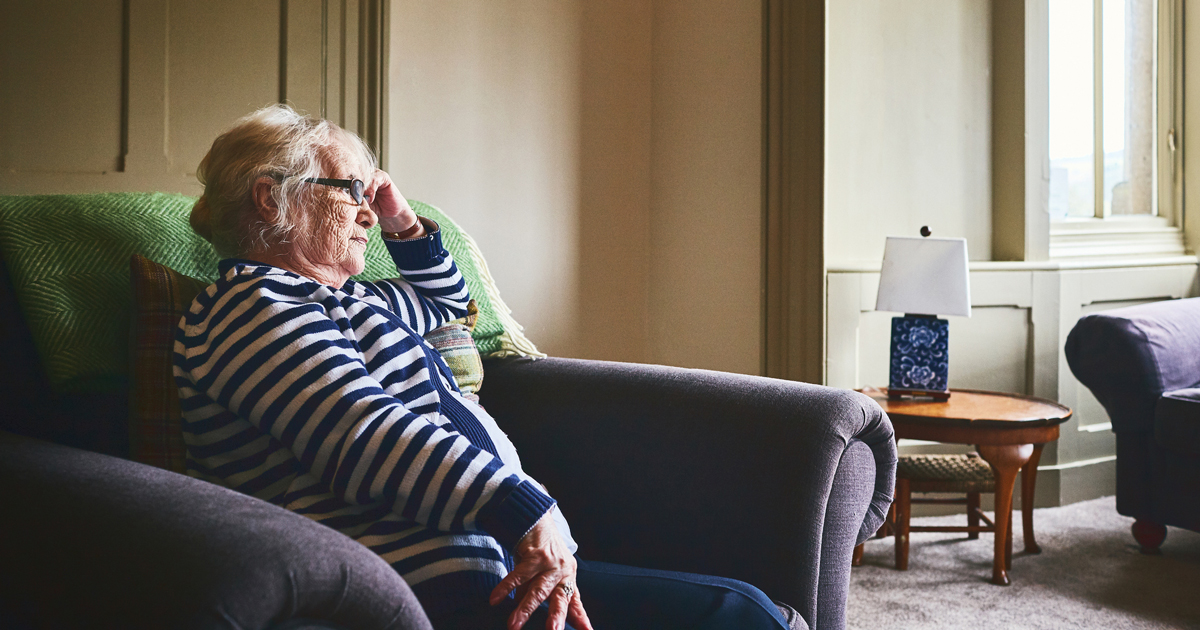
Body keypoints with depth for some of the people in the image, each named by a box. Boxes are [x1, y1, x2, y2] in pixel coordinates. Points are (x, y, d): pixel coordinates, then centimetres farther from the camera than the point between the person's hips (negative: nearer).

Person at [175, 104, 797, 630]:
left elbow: (445, 297, 48)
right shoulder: (252, 300, -4)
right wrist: (529, 513, -26)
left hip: (494, 561, 10)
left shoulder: (340, 300, 27)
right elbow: (364, 435, -19)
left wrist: (403, 222, 29)